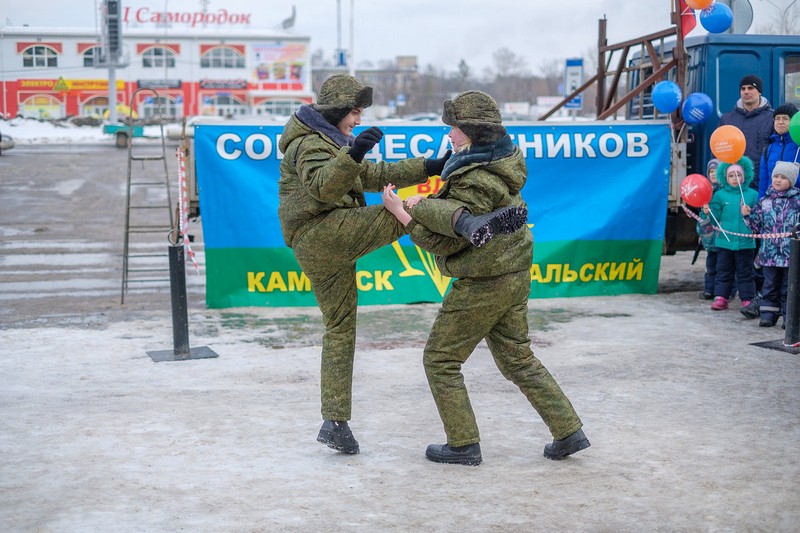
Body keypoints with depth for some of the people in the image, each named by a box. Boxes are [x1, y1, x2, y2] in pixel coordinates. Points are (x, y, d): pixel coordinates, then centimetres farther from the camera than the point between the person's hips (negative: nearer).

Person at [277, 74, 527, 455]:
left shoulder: (328, 141, 28)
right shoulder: (310, 143, -4)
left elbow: (375, 175, 25)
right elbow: (323, 187, -24)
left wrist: (429, 167, 16)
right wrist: (353, 154, -41)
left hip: (315, 252, 10)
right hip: (322, 233, -10)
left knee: (340, 328, 9)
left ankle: (335, 422, 10)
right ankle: (470, 224, -50)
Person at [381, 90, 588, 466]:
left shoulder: (477, 182, -24)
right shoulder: (500, 161, 6)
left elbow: (445, 242, -20)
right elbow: (459, 209, 16)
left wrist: (401, 212, -16)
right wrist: (424, 204, 1)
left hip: (483, 283, -9)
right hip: (514, 275, 10)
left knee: (441, 359, 5)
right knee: (517, 358, 19)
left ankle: (463, 445, 10)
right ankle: (568, 432, 19)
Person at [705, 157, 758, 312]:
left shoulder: (752, 194, 1)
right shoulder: (720, 195, 3)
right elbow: (715, 218, 2)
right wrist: (708, 212, -18)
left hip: (745, 241, -1)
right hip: (724, 240, 1)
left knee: (745, 272, 6)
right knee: (723, 271, 8)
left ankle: (747, 298, 13)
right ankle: (721, 297, 14)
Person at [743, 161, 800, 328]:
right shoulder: (764, 202, 6)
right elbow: (757, 227, 10)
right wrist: (747, 215, -5)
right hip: (769, 254, 2)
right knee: (770, 286, 9)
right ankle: (769, 314, 17)